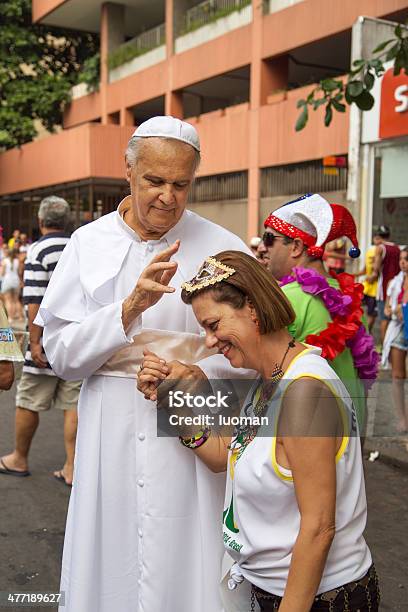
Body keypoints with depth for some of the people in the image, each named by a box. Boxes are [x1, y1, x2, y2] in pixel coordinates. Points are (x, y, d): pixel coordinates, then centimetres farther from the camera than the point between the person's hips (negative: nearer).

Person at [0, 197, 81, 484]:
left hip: (48, 343, -5)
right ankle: (71, 467, 10)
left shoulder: (39, 251, -9)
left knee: (28, 403, 11)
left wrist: (35, 342, -14)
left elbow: (35, 302, -16)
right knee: (74, 404, 7)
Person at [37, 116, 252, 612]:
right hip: (111, 431, 2)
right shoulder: (88, 243, 0)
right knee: (110, 564, 13)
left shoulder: (222, 248, -3)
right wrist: (130, 307, -19)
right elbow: (60, 354, -5)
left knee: (183, 562, 7)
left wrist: (204, 374, -18)